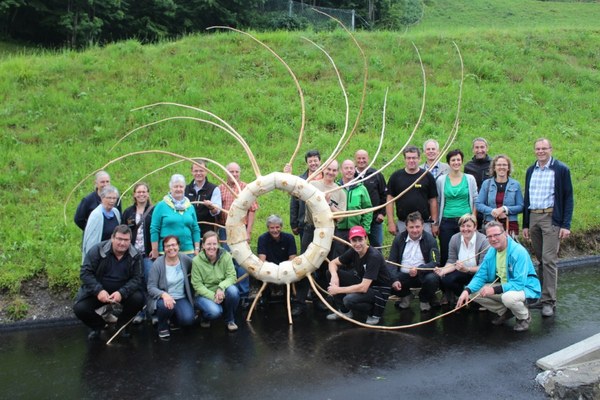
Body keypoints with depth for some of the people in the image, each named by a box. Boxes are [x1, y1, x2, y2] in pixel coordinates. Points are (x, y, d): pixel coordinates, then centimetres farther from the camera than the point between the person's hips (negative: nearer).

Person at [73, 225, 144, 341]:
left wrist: (122, 293, -30)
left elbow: (136, 279, -11)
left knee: (138, 299, -27)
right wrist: (98, 290, -29)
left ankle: (121, 324, 4)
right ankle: (98, 326, 12)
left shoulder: (135, 256, -8)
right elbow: (85, 272, -15)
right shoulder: (97, 250, -13)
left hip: (122, 292, 1)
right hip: (97, 292, 0)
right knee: (79, 308, -23)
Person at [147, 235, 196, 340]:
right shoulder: (158, 264, -12)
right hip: (163, 298, -2)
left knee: (188, 320, -24)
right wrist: (164, 294, -32)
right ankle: (162, 325, -1)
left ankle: (171, 318, 14)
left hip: (181, 299, 3)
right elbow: (151, 287, -15)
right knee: (165, 306, -38)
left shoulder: (185, 260, -3)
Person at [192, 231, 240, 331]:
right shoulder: (196, 261, -13)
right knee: (215, 311, -32)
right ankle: (205, 318, 8)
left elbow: (232, 276, -12)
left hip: (222, 293, 3)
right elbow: (197, 285, -12)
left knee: (233, 290, -31)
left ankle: (230, 320, -3)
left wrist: (221, 287, -32)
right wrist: (213, 296, -25)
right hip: (204, 294, -2)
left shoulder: (226, 256, -9)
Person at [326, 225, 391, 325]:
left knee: (349, 300, -34)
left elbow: (363, 287, -32)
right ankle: (344, 311, 4)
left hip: (379, 291, -7)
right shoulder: (353, 251, -6)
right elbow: (333, 263, 3)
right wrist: (334, 276, -20)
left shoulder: (374, 256, -27)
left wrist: (338, 290, -26)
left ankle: (375, 312, -3)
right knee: (332, 272, -6)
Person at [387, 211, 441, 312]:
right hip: (403, 275, 2)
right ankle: (405, 296, 11)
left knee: (433, 279, -34)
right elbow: (391, 262, -2)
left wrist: (418, 270, -33)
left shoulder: (430, 239, -6)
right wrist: (394, 280, -20)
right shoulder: (399, 238, 1)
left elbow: (436, 263, -14)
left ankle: (424, 300, 3)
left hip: (423, 275, -2)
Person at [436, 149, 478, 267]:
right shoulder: (441, 180, 5)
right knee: (445, 254, 1)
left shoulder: (470, 179, 5)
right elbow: (437, 202, 10)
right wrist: (436, 222, 7)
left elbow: (475, 201, 7)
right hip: (447, 221, 0)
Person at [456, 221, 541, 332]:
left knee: (508, 297, -39)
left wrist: (495, 290, -33)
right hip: (503, 286, 7)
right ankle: (505, 312, 12)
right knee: (474, 292, -6)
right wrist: (467, 290, -19)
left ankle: (524, 317, -4)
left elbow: (519, 283, -30)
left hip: (524, 287, -7)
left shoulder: (519, 252, -25)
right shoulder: (491, 252, -2)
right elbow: (480, 276, -1)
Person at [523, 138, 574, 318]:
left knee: (549, 260, -9)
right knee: (541, 260, 10)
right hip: (533, 217, 5)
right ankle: (544, 295, 18)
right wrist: (525, 224, 13)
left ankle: (549, 301, -4)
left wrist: (566, 225, -11)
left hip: (551, 218, -5)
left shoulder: (561, 169, -2)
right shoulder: (531, 171, 13)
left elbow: (568, 198, -4)